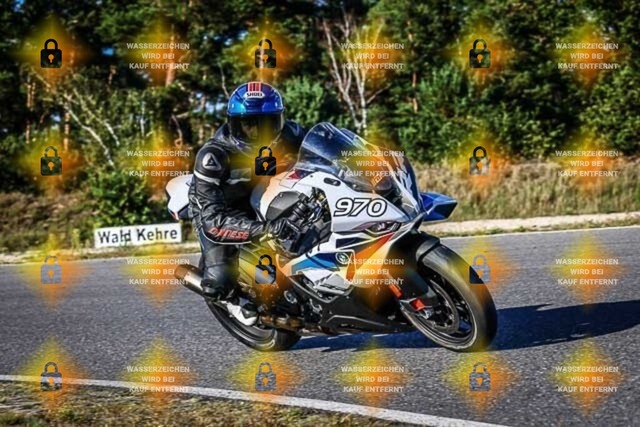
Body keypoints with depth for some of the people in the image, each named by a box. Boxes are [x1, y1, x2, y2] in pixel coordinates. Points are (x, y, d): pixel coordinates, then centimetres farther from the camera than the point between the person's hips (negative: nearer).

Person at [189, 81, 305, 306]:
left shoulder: (289, 135, -21)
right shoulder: (213, 155, -33)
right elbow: (213, 218, -39)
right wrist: (263, 229, -52)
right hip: (217, 209, -4)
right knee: (218, 284, -18)